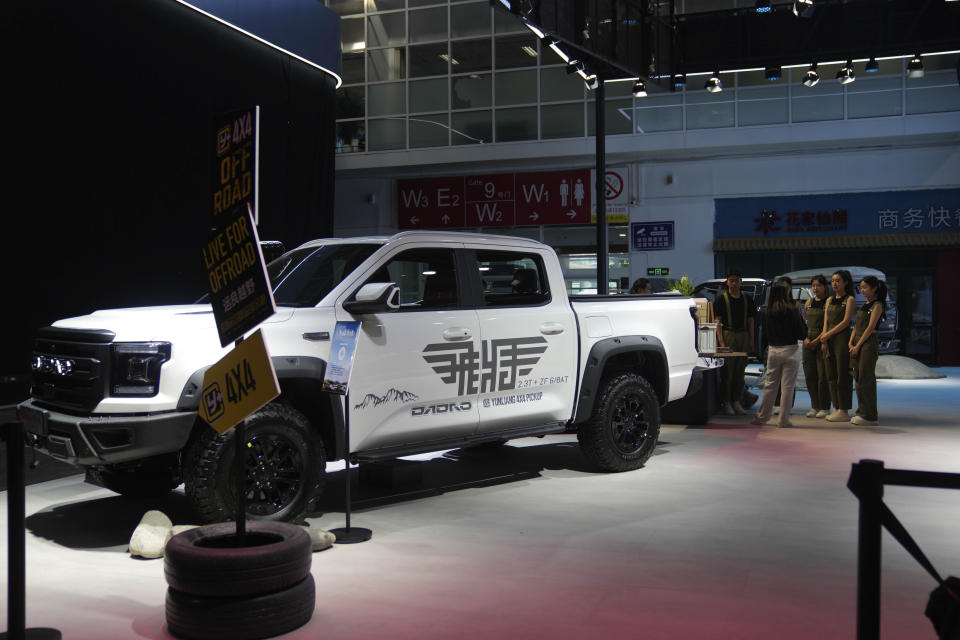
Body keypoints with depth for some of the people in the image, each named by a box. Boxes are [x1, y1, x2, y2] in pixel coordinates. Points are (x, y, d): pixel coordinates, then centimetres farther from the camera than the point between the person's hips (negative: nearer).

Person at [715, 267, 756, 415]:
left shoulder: (747, 298, 14)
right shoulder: (721, 299, 2)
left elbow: (750, 321, 15)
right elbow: (718, 321, -3)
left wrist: (751, 340, 8)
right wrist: (721, 341, -12)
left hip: (743, 336, 4)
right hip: (727, 335, -4)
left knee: (740, 371, 6)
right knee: (727, 371, -4)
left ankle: (736, 401, 14)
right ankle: (726, 402, 2)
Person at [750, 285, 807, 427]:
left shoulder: (766, 313, 2)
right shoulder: (792, 311, -8)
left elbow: (764, 336, 8)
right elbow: (802, 334, -7)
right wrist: (804, 323, 10)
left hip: (773, 351, 4)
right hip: (790, 351, -3)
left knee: (770, 385, 13)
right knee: (787, 386, 3)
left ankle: (762, 416, 18)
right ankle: (783, 419, 6)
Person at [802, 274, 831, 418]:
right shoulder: (809, 302, 14)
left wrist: (817, 341, -14)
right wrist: (805, 338, 0)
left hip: (822, 341, -6)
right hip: (808, 340, 6)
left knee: (822, 375, -5)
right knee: (809, 375, 5)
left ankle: (824, 408, 4)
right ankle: (815, 406, 15)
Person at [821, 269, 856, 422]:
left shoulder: (849, 299, -3)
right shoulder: (829, 300, 17)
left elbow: (845, 322, -11)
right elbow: (826, 321, 12)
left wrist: (828, 334, -12)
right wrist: (824, 340, 2)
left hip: (842, 339, -7)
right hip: (829, 340, 7)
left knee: (842, 375, -5)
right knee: (831, 375, 7)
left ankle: (844, 411, -1)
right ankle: (836, 408, 14)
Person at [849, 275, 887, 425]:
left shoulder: (877, 305, -9)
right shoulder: (864, 305, 17)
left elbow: (870, 328, -14)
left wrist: (858, 345, -15)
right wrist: (851, 342, 2)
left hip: (868, 344, -9)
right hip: (858, 344, 9)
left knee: (866, 379, -6)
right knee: (859, 378, 10)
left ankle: (869, 416, -1)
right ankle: (862, 412, 18)